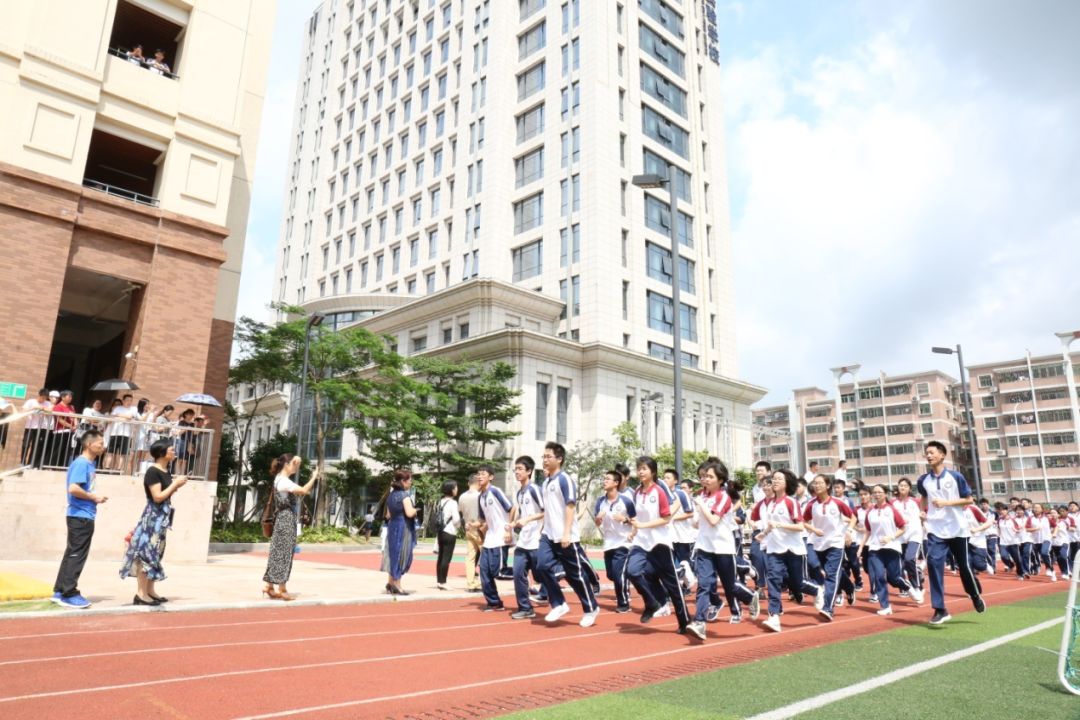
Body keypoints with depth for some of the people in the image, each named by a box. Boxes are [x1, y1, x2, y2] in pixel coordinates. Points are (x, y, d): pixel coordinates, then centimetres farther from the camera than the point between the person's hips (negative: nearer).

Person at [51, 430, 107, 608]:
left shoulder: (90, 463, 13)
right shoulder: (81, 463, -16)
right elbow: (73, 489, -25)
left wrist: (95, 497, 4)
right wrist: (94, 497, -15)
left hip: (84, 516, 9)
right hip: (80, 516, -9)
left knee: (72, 554, 14)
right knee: (76, 555, -3)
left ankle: (60, 591, 21)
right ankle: (69, 594, 4)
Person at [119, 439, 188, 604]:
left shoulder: (166, 472, 11)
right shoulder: (152, 471, -15)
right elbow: (158, 497, -19)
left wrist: (177, 485, 4)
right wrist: (175, 484, -14)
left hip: (162, 517, 9)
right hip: (153, 516, -9)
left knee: (154, 553, 13)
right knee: (146, 553, -6)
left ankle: (150, 591, 20)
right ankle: (141, 593, -2)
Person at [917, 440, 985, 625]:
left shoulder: (956, 477, -7)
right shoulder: (923, 480, 2)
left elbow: (969, 500, -3)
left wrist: (947, 503, -16)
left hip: (957, 529, -1)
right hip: (935, 530, 1)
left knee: (964, 566, 13)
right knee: (933, 564, -14)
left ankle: (976, 595, 44)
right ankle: (940, 610, -10)